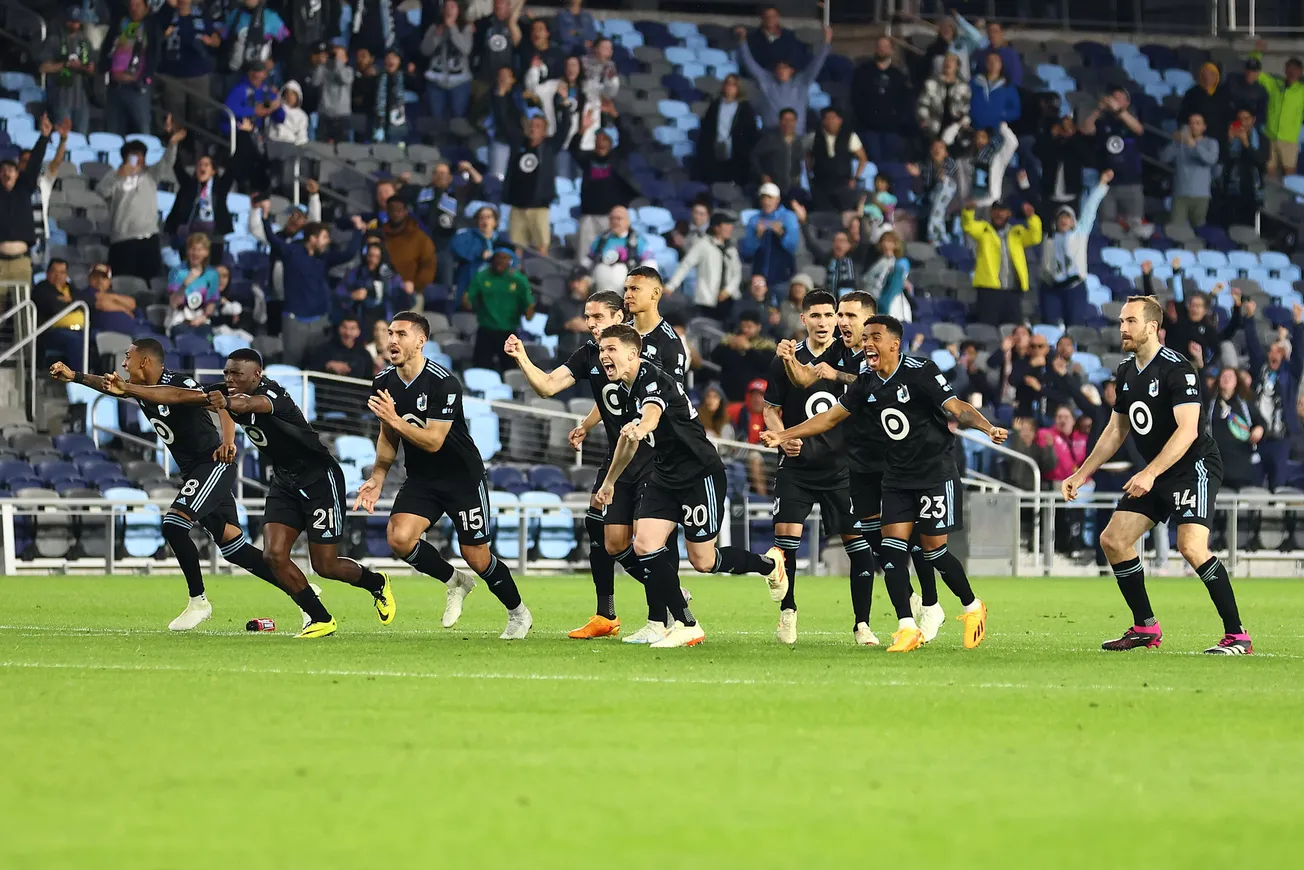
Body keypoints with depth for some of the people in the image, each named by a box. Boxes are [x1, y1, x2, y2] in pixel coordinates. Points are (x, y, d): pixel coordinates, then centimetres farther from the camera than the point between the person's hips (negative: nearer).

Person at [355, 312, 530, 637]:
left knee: (476, 558, 0)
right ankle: (455, 582, 6)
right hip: (421, 479, 5)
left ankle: (518, 613, 27)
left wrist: (394, 419, -34)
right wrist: (377, 479, 0)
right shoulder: (383, 384, -3)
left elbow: (433, 441, -26)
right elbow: (388, 438, 11)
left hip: (463, 478, -5)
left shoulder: (444, 384, -23)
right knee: (398, 537, -20)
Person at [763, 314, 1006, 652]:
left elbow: (957, 408, -22)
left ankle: (973, 607, 21)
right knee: (892, 548, -6)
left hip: (935, 470, -6)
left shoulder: (920, 372, -16)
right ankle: (908, 628, -4)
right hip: (897, 476, 6)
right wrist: (783, 435, 6)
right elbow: (830, 417, 10)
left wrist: (988, 428, -40)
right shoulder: (868, 383, 4)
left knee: (933, 549, -3)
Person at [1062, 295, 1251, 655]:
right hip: (1154, 475, 9)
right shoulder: (1127, 372, 9)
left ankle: (1237, 636, -19)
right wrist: (1081, 475, 18)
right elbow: (1116, 431, 20)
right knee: (1113, 539, 4)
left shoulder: (1177, 368, -18)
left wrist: (1150, 473, -34)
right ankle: (1145, 628, 16)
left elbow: (1187, 430, -27)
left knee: (1191, 547, -25)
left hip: (1195, 467, -9)